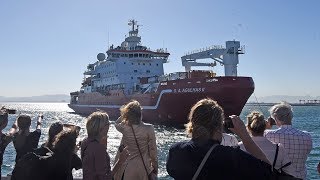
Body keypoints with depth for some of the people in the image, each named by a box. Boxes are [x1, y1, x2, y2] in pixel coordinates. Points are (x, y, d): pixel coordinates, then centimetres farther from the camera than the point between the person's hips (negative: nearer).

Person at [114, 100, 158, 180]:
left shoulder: (125, 128, -11)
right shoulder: (149, 128, -17)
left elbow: (116, 123, 15)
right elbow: (153, 150, -9)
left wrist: (123, 115, 4)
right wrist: (155, 168, 3)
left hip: (128, 169, 2)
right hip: (144, 168, -1)